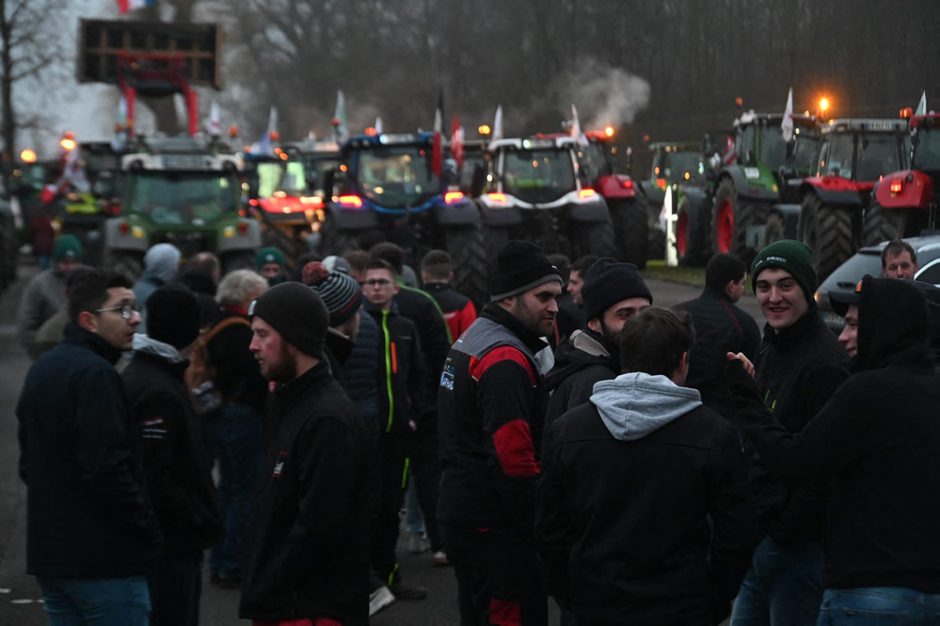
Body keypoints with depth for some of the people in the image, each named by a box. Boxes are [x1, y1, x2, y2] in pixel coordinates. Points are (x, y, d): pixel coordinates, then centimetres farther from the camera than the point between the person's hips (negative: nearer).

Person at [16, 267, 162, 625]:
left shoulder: (43, 369, 15)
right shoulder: (95, 374, -16)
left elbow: (29, 464, 21)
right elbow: (109, 470, -22)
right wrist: (149, 533, -13)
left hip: (48, 552, 10)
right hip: (104, 560, -9)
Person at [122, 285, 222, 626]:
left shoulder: (140, 374, 15)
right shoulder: (158, 392, -19)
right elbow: (155, 475, -25)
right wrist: (198, 522, -16)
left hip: (173, 537, 10)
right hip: (171, 542, -10)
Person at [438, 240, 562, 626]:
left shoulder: (473, 339, 14)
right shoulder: (506, 359, -19)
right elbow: (514, 458, -24)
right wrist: (540, 524, -15)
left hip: (462, 508, 10)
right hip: (494, 523, -10)